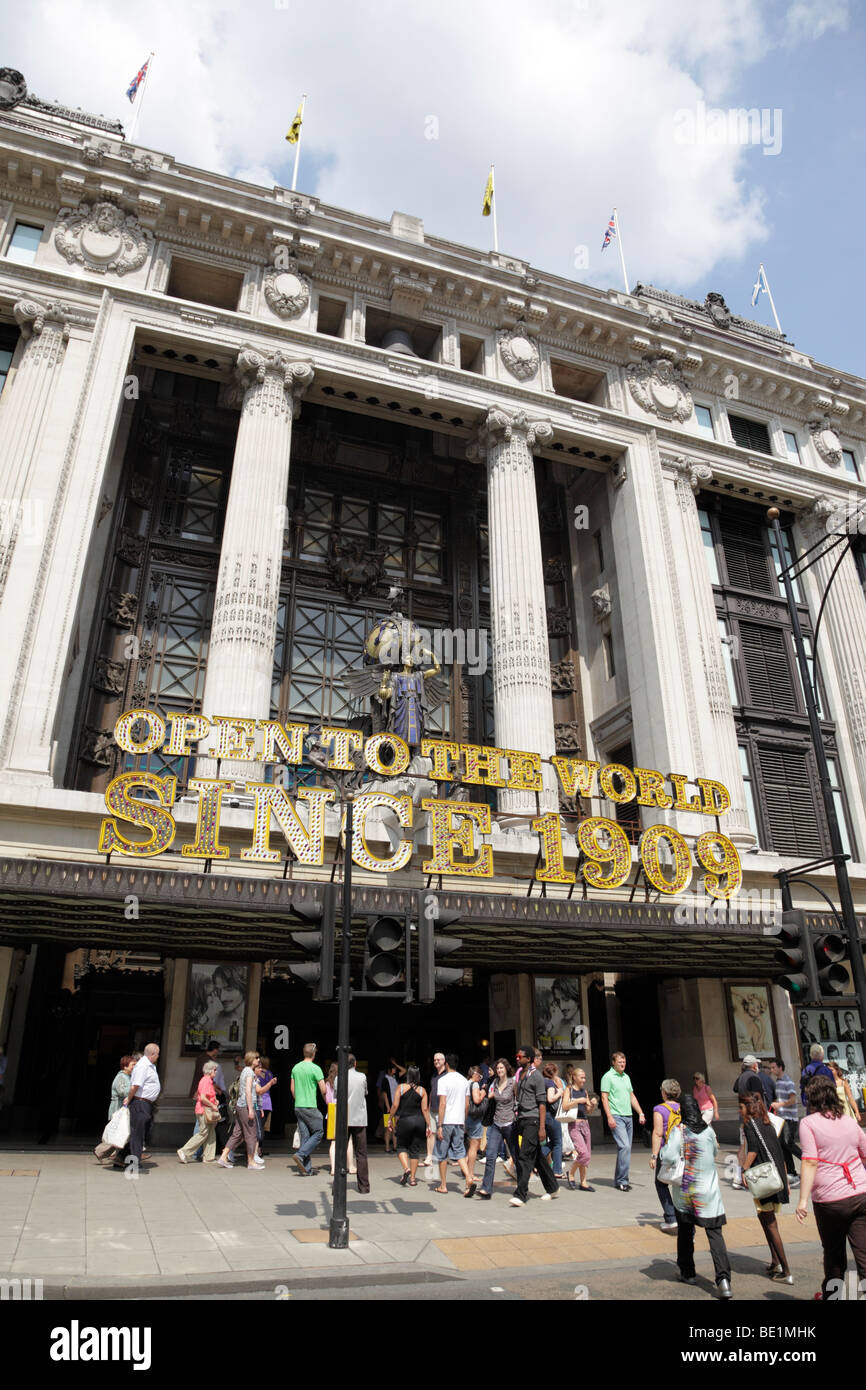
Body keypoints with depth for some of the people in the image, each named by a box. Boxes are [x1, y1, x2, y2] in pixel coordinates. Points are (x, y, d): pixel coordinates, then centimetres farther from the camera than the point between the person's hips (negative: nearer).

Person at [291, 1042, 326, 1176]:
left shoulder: (296, 1067, 7)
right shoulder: (315, 1068, -11)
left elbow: (292, 1089, 14)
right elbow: (323, 1090, -10)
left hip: (298, 1107, 7)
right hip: (310, 1107, -7)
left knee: (304, 1136, 9)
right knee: (318, 1133, 4)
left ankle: (307, 1169, 8)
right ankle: (300, 1155, -11)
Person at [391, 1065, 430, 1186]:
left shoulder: (401, 1087, -4)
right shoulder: (422, 1090, 0)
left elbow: (395, 1106, -6)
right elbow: (425, 1109, -2)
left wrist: (391, 1119, 5)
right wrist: (428, 1125, 1)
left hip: (404, 1121, -2)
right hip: (419, 1121, 2)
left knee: (401, 1146, 13)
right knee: (415, 1150, 11)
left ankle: (406, 1168, -11)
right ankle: (413, 1178, 12)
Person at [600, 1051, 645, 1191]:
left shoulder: (626, 1077, 17)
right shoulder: (608, 1077, -5)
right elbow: (604, 1098, -9)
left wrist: (640, 1113, 13)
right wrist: (609, 1117, -16)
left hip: (628, 1117, 7)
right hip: (616, 1117, -7)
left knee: (626, 1148, 8)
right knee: (625, 1146, -16)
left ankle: (618, 1180, 18)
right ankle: (622, 1181, -9)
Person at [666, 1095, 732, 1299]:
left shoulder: (678, 1130, -11)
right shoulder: (708, 1130, -3)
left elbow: (669, 1156, -20)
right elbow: (715, 1151, 13)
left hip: (683, 1189, -1)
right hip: (707, 1189, 1)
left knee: (685, 1232, 15)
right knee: (714, 1233, 1)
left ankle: (688, 1273, 25)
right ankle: (723, 1278, -13)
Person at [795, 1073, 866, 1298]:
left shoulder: (809, 1123, -6)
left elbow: (810, 1162, -14)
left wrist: (803, 1199, -14)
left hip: (829, 1199, -3)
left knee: (834, 1254, 17)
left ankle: (832, 1292, 32)